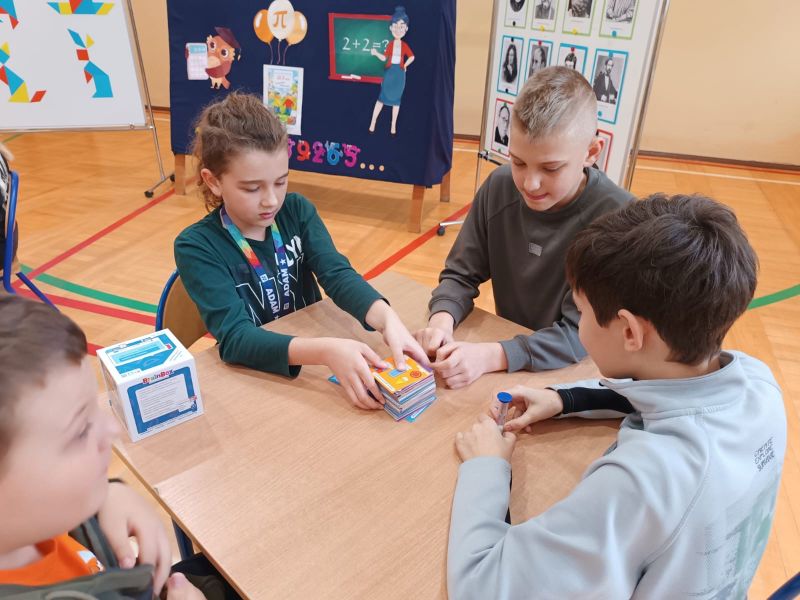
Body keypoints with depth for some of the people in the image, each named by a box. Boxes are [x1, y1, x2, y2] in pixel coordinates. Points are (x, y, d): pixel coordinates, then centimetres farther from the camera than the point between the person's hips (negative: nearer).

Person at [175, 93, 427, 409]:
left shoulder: (297, 211, -2)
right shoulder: (196, 246, -14)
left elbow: (337, 274, -15)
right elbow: (234, 336, -26)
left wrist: (387, 319, -35)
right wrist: (326, 350, -41)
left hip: (316, 365, 4)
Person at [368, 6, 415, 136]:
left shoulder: (404, 45, -1)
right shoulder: (391, 44, -1)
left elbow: (412, 57, 5)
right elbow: (384, 58, -1)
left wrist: (405, 66, 2)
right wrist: (376, 53, -13)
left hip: (399, 74, 0)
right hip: (389, 73, 0)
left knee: (396, 99, 6)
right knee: (381, 97, 1)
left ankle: (393, 125, 14)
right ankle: (373, 122, 6)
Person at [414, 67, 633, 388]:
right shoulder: (499, 187, -7)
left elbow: (581, 334, -20)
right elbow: (460, 274, 1)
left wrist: (491, 356, -33)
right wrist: (442, 319, -20)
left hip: (579, 371, -3)